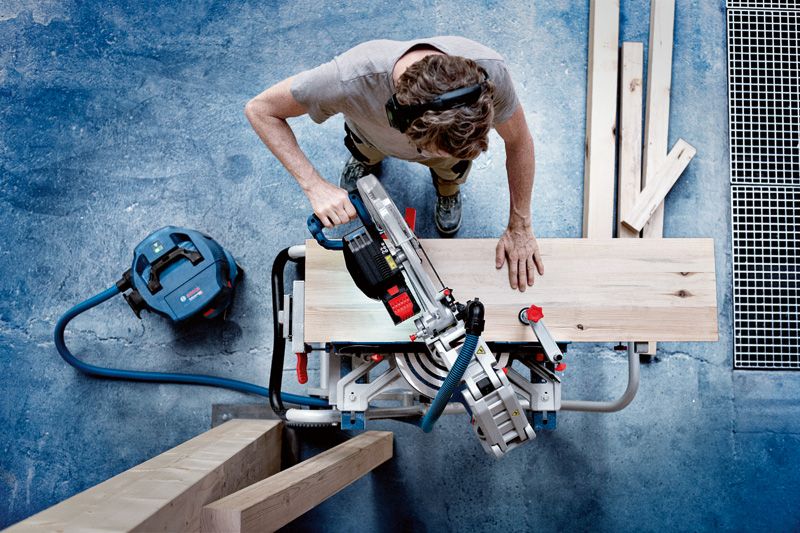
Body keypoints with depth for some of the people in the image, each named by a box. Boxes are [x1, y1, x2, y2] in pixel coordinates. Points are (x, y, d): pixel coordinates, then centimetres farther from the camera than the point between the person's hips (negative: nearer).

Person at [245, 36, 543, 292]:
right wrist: (315, 186, -44)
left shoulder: (489, 72, -46)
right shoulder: (351, 78, -51)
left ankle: (447, 186, 46)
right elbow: (260, 109, -34)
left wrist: (519, 228, -17)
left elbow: (518, 142, -24)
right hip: (376, 136, 0)